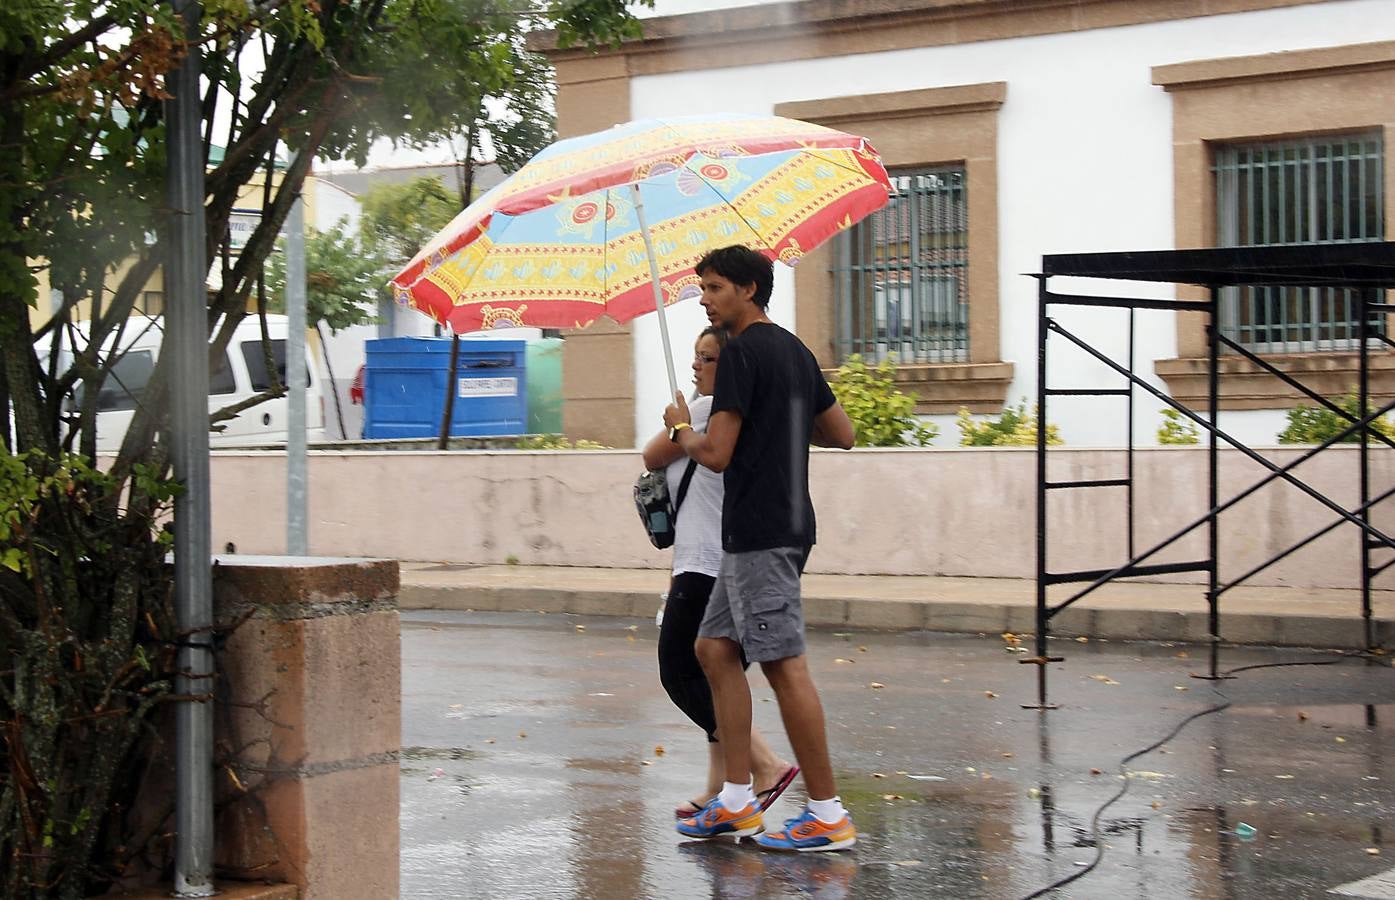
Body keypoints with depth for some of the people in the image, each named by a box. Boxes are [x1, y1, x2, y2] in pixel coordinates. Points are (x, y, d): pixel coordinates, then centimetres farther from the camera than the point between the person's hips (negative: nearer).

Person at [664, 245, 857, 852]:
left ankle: (828, 816, -5)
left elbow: (716, 454, -17)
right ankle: (737, 802, 13)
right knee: (715, 648, 13)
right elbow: (841, 434, 23)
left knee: (783, 664, -8)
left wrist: (680, 426, 2)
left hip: (759, 534, -10)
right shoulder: (795, 351, 16)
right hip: (784, 524, 10)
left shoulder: (743, 352, -13)